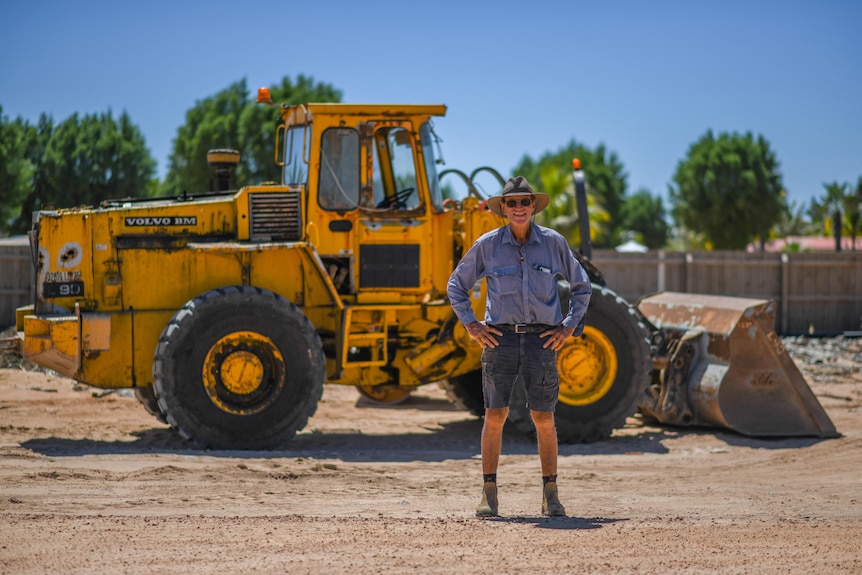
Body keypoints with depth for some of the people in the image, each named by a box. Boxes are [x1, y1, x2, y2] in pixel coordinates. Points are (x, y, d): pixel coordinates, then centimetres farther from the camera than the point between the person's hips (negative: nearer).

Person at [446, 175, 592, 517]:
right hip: (500, 336, 0)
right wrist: (471, 325, 3)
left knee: (544, 418, 0)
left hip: (541, 339, 0)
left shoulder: (553, 243, 4)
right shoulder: (488, 245, 2)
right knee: (495, 415, -5)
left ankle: (550, 495, 9)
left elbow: (582, 287, 14)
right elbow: (456, 286, 12)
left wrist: (569, 326, 5)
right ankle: (489, 495, 0)